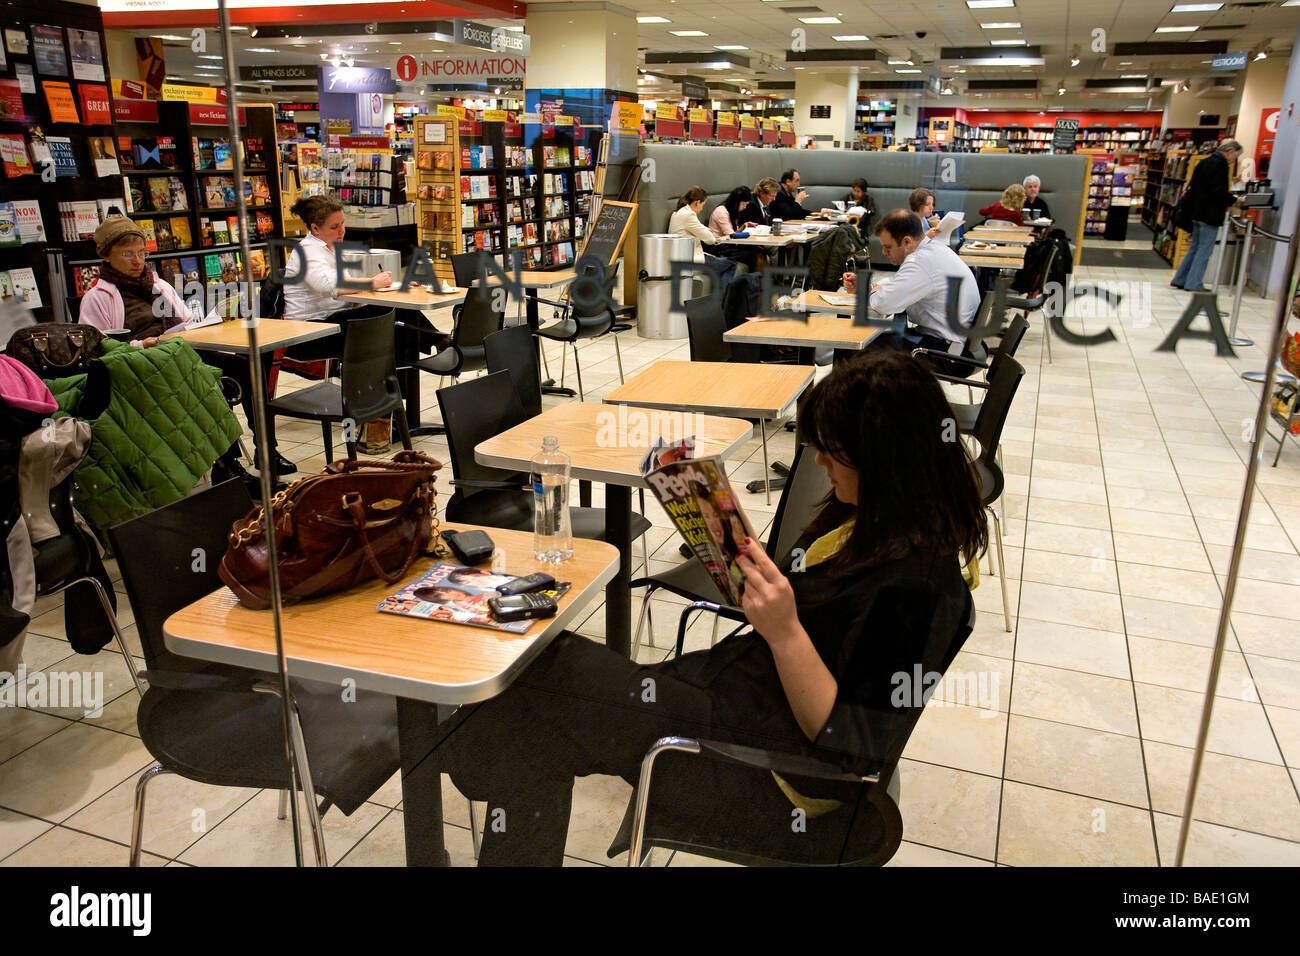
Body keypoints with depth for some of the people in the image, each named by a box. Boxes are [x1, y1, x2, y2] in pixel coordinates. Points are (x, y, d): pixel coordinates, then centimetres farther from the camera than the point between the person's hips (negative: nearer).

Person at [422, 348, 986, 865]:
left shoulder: (917, 582, -25)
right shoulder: (868, 516, 3)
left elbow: (855, 746, -23)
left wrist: (785, 632, -34)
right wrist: (739, 556, 0)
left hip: (778, 781, -9)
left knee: (551, 678, -11)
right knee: (552, 667, 1)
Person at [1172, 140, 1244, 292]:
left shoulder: (1205, 162, 15)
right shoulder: (1220, 164, -14)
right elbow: (1218, 191, -21)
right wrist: (1233, 201, -6)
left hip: (1197, 211, 9)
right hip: (1210, 214, -9)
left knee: (1195, 247, 15)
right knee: (1205, 250, -3)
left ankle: (1180, 280, 15)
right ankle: (1194, 283, -2)